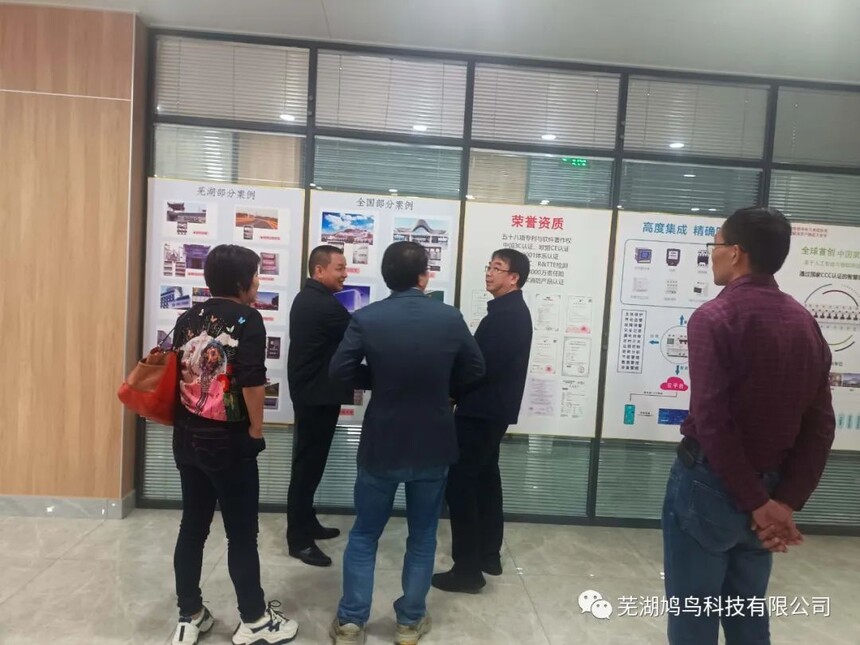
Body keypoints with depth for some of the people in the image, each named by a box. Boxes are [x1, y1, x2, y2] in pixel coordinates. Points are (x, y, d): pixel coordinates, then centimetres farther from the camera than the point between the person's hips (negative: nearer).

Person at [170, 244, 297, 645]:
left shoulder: (187, 319, 7)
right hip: (229, 441, -6)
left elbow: (175, 373, 11)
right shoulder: (247, 318, -12)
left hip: (188, 438, 7)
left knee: (192, 527, 16)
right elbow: (252, 380, -20)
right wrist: (256, 430, -8)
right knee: (242, 533, 5)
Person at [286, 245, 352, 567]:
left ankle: (307, 524, 30)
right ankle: (298, 539, 8)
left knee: (309, 463, 17)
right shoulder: (325, 305, -20)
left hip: (309, 392, 10)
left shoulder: (307, 298, 12)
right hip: (318, 396, -10)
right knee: (308, 465, -2)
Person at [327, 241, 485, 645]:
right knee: (423, 536, 17)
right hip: (433, 446, 1)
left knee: (364, 534, 17)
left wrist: (379, 379, 4)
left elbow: (340, 372, -12)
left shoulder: (365, 319, -11)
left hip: (381, 445, 0)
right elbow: (474, 370, 1)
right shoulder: (450, 318, -8)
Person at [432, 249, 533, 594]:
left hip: (482, 410, -11)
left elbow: (483, 364, -25)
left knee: (460, 484, -5)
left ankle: (467, 570, 3)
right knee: (485, 478, 18)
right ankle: (488, 555, 29)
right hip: (493, 408, 11)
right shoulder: (511, 311, 14)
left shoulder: (506, 315, -18)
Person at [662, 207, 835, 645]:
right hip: (767, 486, 7)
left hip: (708, 483, -7)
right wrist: (787, 501, 1)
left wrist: (757, 503, -13)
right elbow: (820, 426, 4)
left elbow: (711, 418, -22)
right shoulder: (805, 323, 6)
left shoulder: (714, 317, -15)